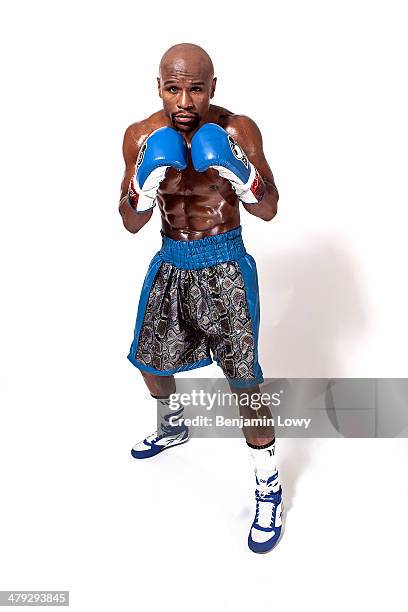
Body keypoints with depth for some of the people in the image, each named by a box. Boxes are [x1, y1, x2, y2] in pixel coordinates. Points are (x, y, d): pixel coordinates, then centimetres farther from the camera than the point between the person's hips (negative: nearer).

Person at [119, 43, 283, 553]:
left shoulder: (238, 130, -13)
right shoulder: (142, 137, -6)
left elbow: (269, 210, -9)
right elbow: (131, 224, -4)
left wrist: (240, 175, -28)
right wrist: (144, 186, -25)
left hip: (225, 266, -4)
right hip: (170, 262, 4)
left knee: (243, 383, -6)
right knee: (151, 361, 20)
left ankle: (269, 490, 16)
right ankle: (170, 429, 53)